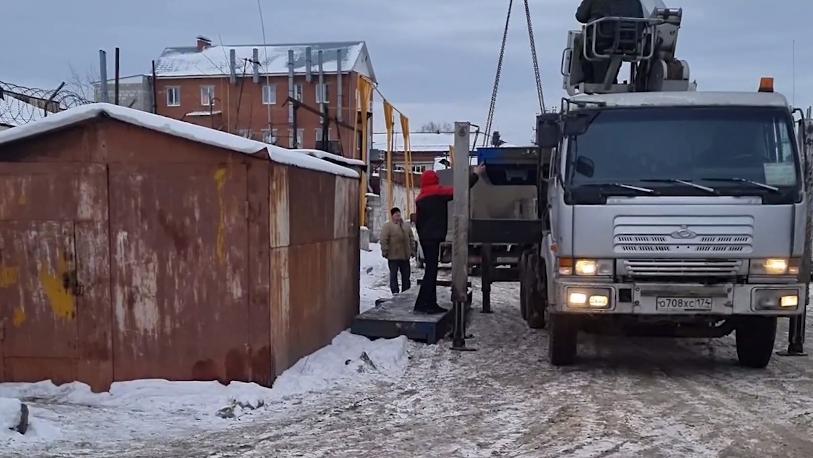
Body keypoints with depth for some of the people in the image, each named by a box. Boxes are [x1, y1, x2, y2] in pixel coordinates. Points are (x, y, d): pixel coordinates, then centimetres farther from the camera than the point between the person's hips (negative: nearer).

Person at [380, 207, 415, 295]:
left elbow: (411, 239, 18)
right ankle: (395, 293, 5)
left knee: (406, 275, 10)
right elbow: (384, 240, -9)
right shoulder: (387, 226, -5)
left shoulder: (406, 226, 13)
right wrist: (385, 251, -14)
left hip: (405, 255, 5)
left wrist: (412, 250, 12)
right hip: (393, 256, -5)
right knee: (393, 275, 0)